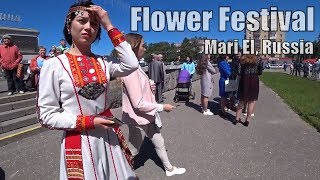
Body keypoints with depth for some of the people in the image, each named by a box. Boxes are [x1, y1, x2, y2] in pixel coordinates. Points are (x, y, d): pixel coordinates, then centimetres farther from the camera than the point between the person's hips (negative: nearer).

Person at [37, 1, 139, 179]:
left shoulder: (102, 63, 3)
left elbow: (131, 65, -15)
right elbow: (47, 116, -8)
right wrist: (88, 122, -18)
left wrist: (109, 26, -11)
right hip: (79, 142, -3)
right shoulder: (54, 65, -8)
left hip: (110, 136, 4)